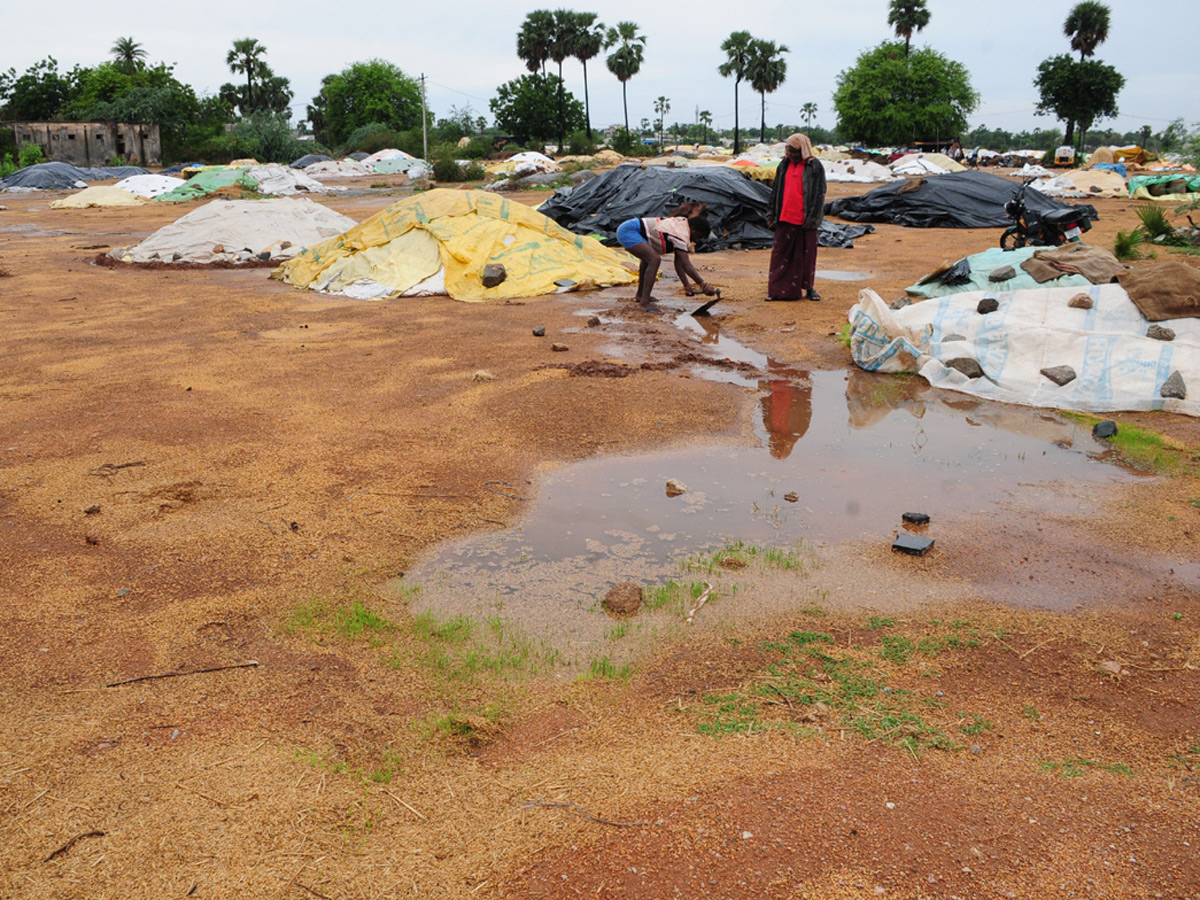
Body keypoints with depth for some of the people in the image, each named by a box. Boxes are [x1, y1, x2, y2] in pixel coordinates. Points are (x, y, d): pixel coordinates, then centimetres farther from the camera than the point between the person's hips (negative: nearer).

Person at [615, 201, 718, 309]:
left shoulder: (682, 228, 12)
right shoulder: (682, 235, -18)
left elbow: (678, 263, 11)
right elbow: (686, 265, -24)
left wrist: (687, 285, 6)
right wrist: (704, 285, -23)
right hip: (628, 231, -11)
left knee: (647, 258, 31)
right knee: (655, 259, -24)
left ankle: (640, 295, 44)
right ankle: (644, 302, -19)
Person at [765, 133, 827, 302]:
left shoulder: (815, 166, -3)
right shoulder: (784, 165, 11)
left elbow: (820, 193, -5)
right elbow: (776, 190, 16)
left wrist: (812, 217, -12)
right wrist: (771, 213, 10)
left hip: (805, 219, -4)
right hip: (785, 218, 4)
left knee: (807, 254, 4)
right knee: (781, 253, 2)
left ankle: (809, 288, 16)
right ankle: (778, 289, 7)